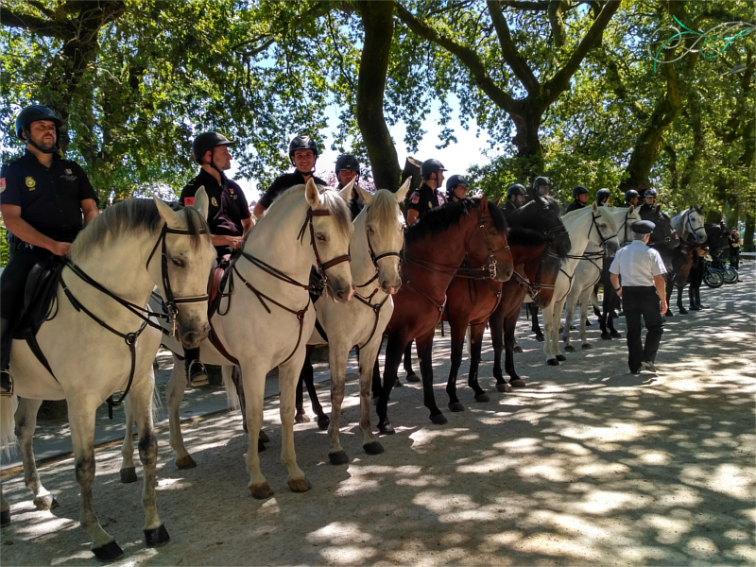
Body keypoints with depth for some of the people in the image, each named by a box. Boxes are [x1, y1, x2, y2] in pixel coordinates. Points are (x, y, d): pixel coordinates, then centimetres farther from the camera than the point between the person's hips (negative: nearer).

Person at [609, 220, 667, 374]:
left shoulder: (621, 252, 2)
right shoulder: (651, 253, -11)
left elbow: (613, 276, 9)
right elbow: (658, 279, -13)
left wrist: (618, 289, 28)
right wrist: (663, 300, -5)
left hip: (628, 293, 4)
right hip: (647, 293, -4)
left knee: (633, 330, 12)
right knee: (656, 327, 13)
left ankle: (635, 365, 16)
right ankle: (648, 358, -1)